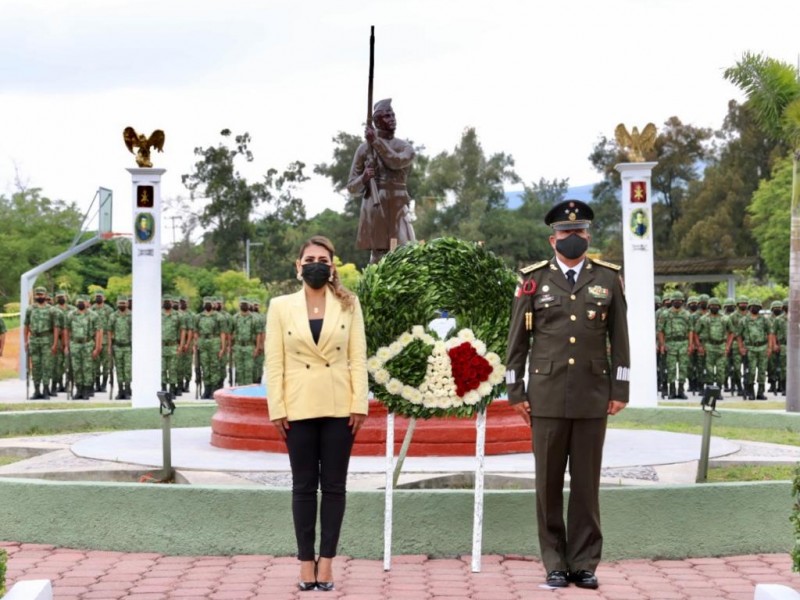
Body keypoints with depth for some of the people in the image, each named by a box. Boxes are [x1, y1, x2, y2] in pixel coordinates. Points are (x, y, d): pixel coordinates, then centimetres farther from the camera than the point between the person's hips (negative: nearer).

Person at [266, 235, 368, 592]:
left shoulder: (348, 304, 5)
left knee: (334, 485, 3)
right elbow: (274, 361, 1)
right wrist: (277, 408, -6)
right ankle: (306, 561, 10)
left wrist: (359, 405, -6)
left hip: (338, 407, 0)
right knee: (304, 486, 5)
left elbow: (358, 358, 1)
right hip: (299, 408, 0)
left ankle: (326, 561, 8)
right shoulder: (281, 306, 4)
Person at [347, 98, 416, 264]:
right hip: (375, 208, -2)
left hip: (398, 208, 2)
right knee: (378, 257, -4)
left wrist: (376, 141, -11)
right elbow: (352, 187, 7)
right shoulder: (365, 148, 6)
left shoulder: (405, 147, 10)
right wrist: (364, 179, -14)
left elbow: (396, 162, -14)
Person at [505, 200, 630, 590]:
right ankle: (555, 565, 12)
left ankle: (585, 564, 12)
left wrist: (619, 390, 2)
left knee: (587, 484, 4)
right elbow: (517, 341, 5)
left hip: (592, 398, 0)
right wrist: (515, 392, 1)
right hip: (547, 397, 0)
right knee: (548, 484, 3)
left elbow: (619, 339, 7)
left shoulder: (608, 279, 7)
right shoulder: (534, 280, 4)